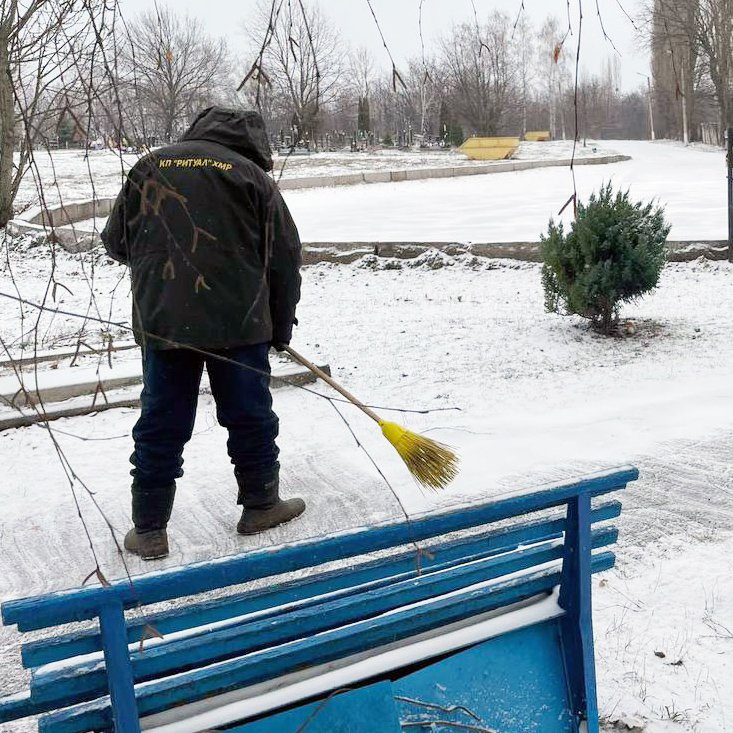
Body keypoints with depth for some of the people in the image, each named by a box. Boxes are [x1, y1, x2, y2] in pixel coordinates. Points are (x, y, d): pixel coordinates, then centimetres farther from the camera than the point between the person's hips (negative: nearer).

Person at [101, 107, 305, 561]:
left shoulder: (150, 167, 10)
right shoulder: (252, 175, 1)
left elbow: (115, 242, 14)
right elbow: (285, 259, 1)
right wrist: (281, 327, 12)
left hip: (160, 322, 3)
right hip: (238, 322, -2)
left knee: (160, 424, 10)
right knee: (250, 416, 14)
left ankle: (149, 528, 16)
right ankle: (261, 505, 27)